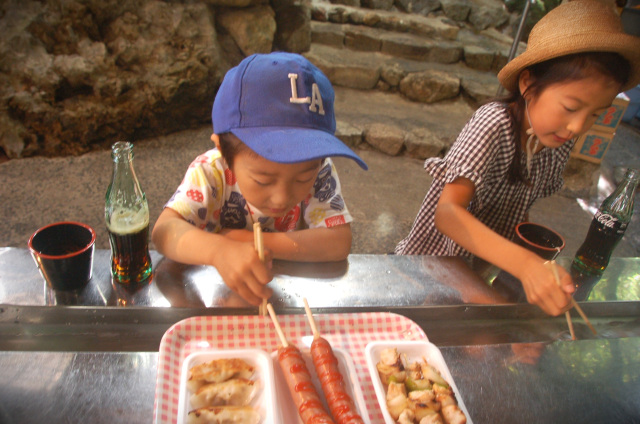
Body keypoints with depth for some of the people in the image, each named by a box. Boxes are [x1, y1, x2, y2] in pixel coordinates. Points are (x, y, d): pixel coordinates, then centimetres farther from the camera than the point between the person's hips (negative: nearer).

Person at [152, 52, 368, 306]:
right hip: (220, 292, 0)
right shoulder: (210, 171, -19)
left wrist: (254, 242, -27)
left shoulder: (319, 171, -17)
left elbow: (339, 242, -23)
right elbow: (163, 231, -28)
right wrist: (217, 251, -47)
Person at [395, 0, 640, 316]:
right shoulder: (495, 122, -26)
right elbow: (447, 212, -37)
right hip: (437, 261, -5)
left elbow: (520, 201, 7)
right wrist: (525, 264, -49)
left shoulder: (562, 140, -6)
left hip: (489, 263, 5)